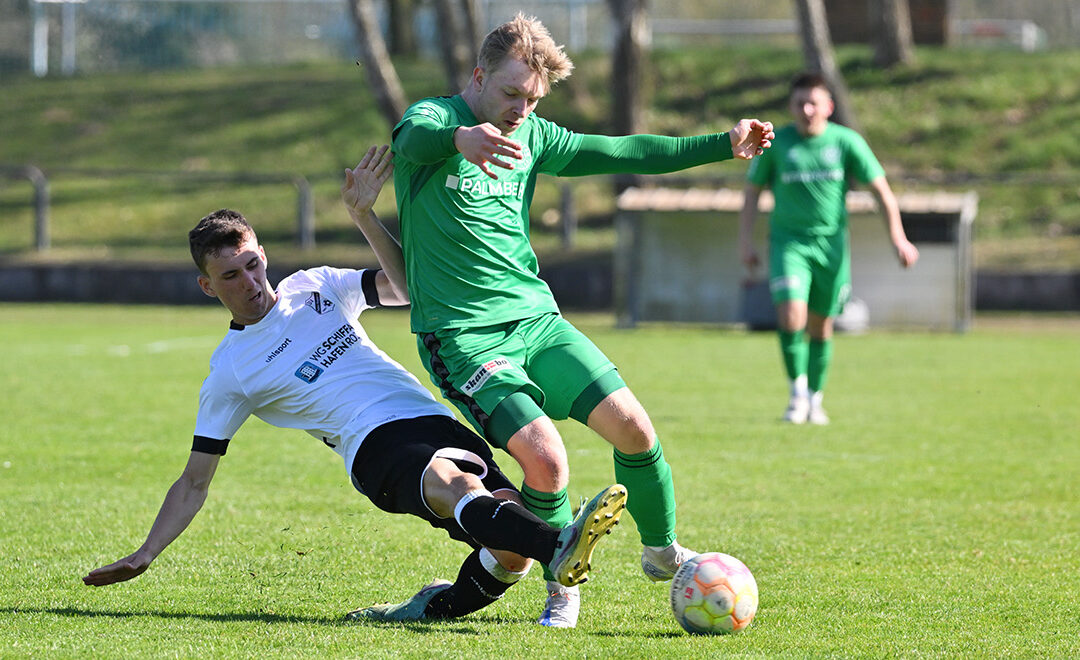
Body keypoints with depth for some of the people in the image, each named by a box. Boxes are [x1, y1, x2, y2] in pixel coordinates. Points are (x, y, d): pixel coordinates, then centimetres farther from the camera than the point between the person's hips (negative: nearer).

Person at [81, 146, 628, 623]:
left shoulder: (313, 288, 20)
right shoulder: (229, 372, 11)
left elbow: (407, 285, 19)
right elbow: (194, 482, 15)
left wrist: (363, 215, 7)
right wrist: (144, 556, 8)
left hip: (435, 423, 5)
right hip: (377, 449, -5)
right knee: (455, 485, -40)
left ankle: (434, 608, 3)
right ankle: (559, 549, -67)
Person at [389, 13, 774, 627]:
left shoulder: (531, 137, 10)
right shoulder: (432, 118, -10)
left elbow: (620, 152, 18)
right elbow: (416, 138, -35)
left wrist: (722, 145, 13)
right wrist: (461, 136, -60)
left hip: (537, 318, 6)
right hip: (464, 338, -6)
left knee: (633, 426, -8)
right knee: (546, 457, -23)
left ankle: (662, 551, 17)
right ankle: (563, 585, 2)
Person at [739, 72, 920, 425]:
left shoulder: (846, 142, -2)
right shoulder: (776, 144, -2)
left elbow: (881, 188, 2)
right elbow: (752, 190, 8)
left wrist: (898, 238, -5)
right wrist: (745, 240, 0)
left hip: (831, 245, 1)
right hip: (788, 241, -1)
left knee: (820, 326, 7)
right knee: (791, 315, -20)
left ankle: (815, 398, 25)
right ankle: (797, 391, -4)